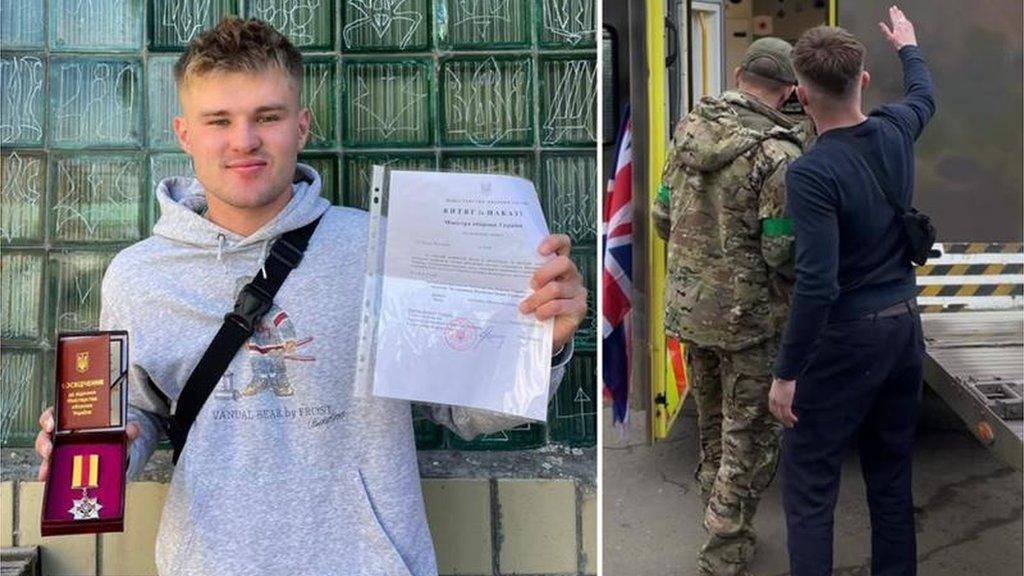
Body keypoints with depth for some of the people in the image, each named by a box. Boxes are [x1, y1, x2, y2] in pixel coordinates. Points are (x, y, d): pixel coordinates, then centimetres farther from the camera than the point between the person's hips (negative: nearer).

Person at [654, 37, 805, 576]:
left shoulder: (689, 130, 1)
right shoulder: (777, 155, -19)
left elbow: (663, 218, 7)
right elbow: (785, 254, -19)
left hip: (688, 305, 7)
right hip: (750, 316, -6)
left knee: (712, 425, 22)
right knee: (751, 436, 8)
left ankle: (726, 528, 38)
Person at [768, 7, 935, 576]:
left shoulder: (810, 172, -21)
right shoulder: (895, 131, 1)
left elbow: (817, 285, -25)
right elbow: (924, 96, 26)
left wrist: (786, 373, -17)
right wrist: (908, 46, 46)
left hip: (846, 336, -7)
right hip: (905, 325, 7)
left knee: (810, 482, 3)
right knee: (891, 474, 17)